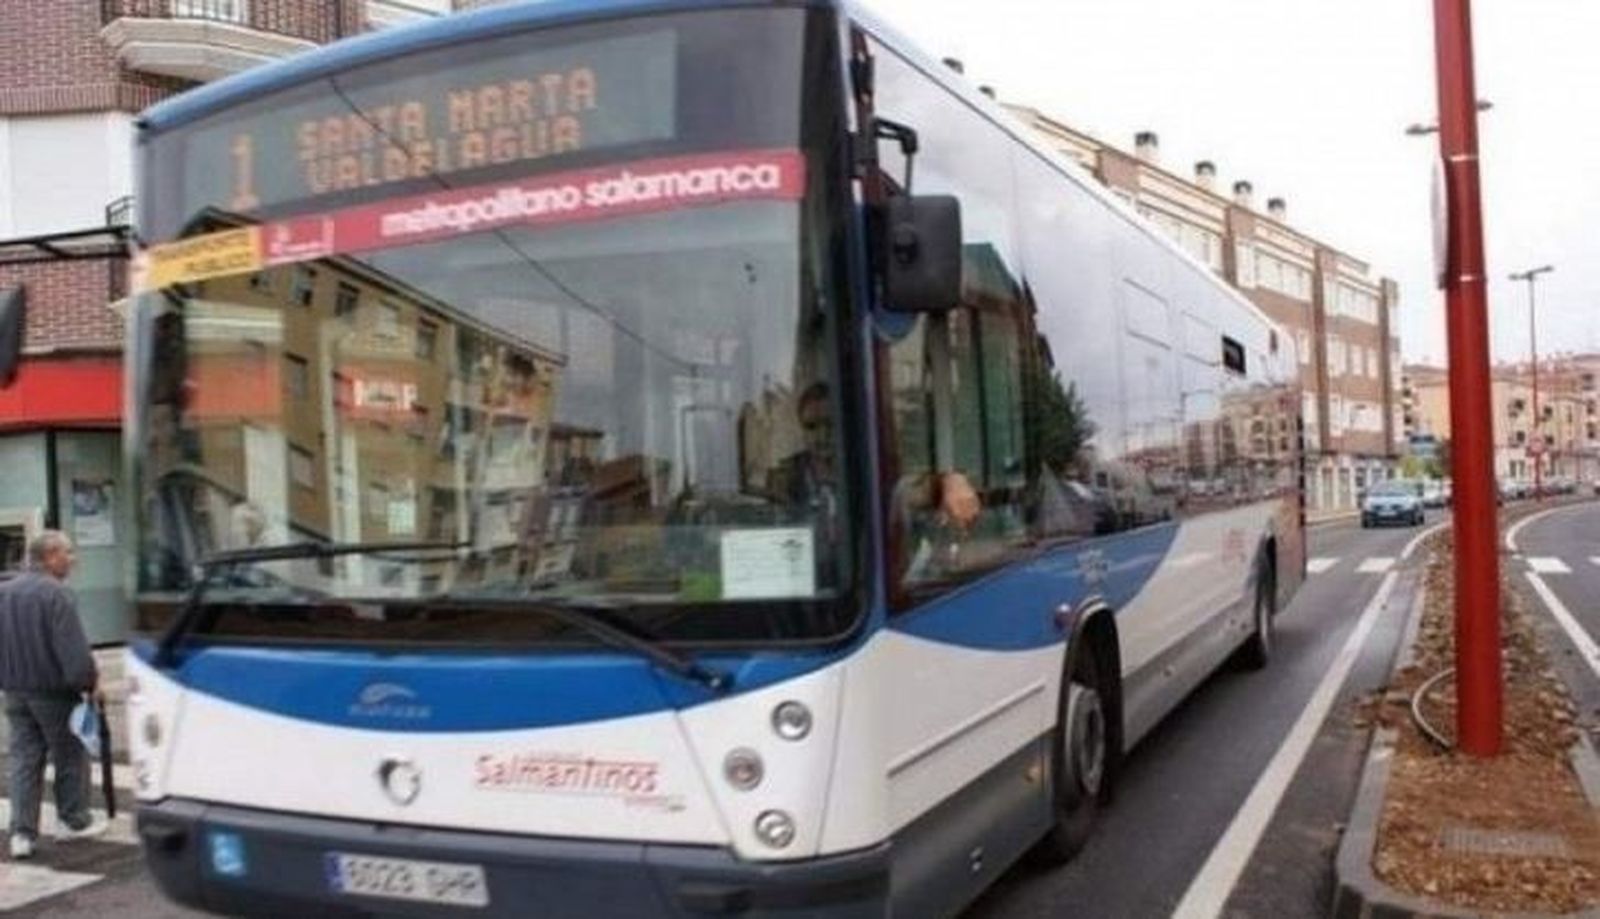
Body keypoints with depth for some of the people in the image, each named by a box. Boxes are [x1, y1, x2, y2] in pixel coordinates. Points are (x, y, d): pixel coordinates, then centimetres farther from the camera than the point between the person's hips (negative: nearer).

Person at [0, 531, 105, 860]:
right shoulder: (55, 594, -17)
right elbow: (73, 649, -22)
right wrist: (89, 681, -12)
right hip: (53, 690, -6)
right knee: (70, 756, 9)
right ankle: (75, 820, 21)